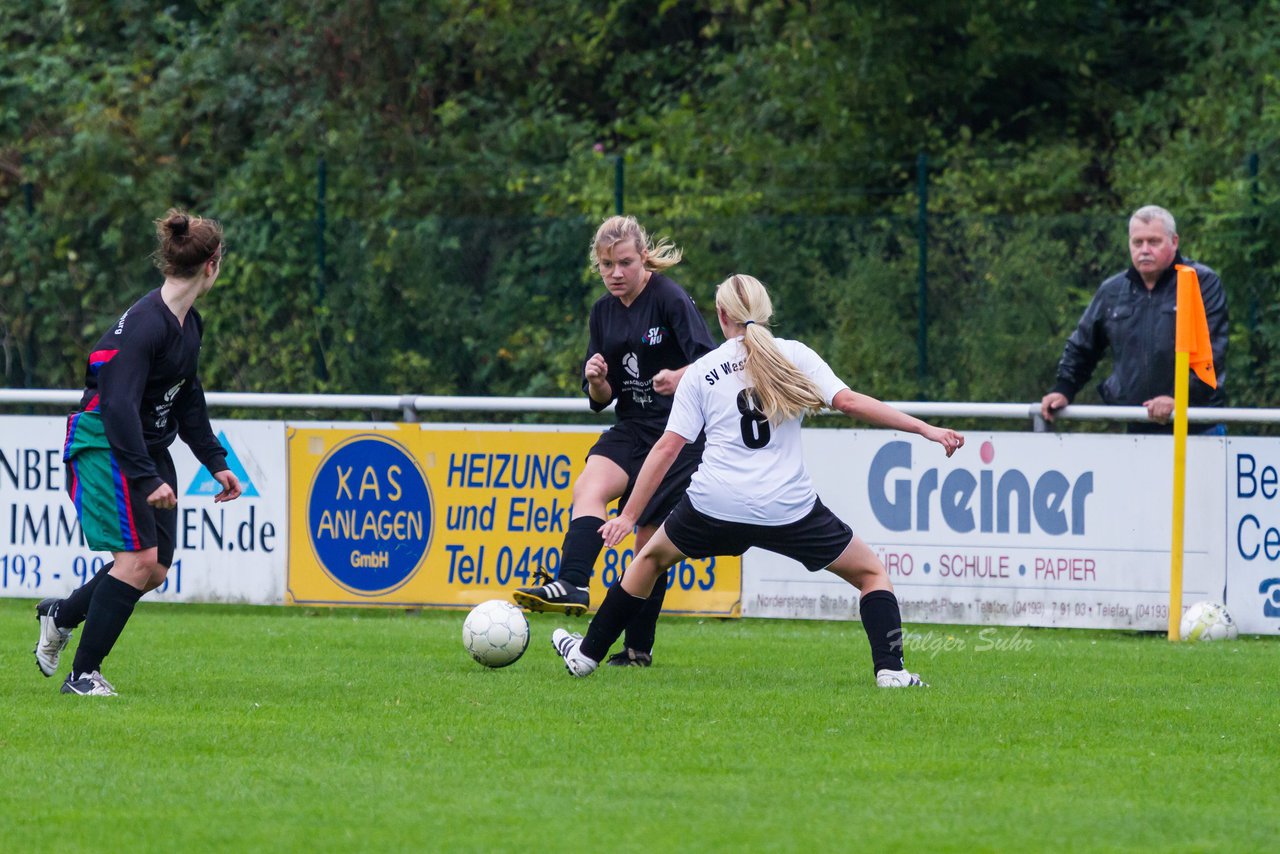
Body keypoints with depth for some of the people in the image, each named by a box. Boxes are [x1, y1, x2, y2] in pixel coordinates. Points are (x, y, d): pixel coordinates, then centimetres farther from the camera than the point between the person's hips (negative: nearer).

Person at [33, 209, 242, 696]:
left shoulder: (189, 324, 8)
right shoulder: (145, 324, -23)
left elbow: (188, 399, 21)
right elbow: (118, 404, -29)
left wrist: (215, 462, 18)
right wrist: (148, 478, -33)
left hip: (150, 449, 9)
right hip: (105, 449, -9)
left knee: (155, 570, 4)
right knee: (139, 558, -17)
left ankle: (61, 615, 26)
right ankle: (82, 675, -9)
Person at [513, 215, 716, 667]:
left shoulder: (671, 299, -11)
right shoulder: (603, 312, 8)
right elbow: (601, 399, 10)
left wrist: (679, 377, -38)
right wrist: (596, 380, -13)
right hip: (631, 430, 5)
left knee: (651, 539, -3)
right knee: (589, 488, -24)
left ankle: (639, 646, 4)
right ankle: (573, 586, -38)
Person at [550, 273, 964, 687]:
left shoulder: (700, 372, 8)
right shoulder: (795, 355, 4)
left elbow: (667, 448, 5)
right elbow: (849, 401, -7)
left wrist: (628, 516, 8)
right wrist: (925, 429, -5)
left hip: (714, 508, 2)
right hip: (789, 509, -2)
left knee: (651, 558, 29)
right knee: (871, 573, 14)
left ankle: (587, 653, 34)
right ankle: (890, 670, -5)